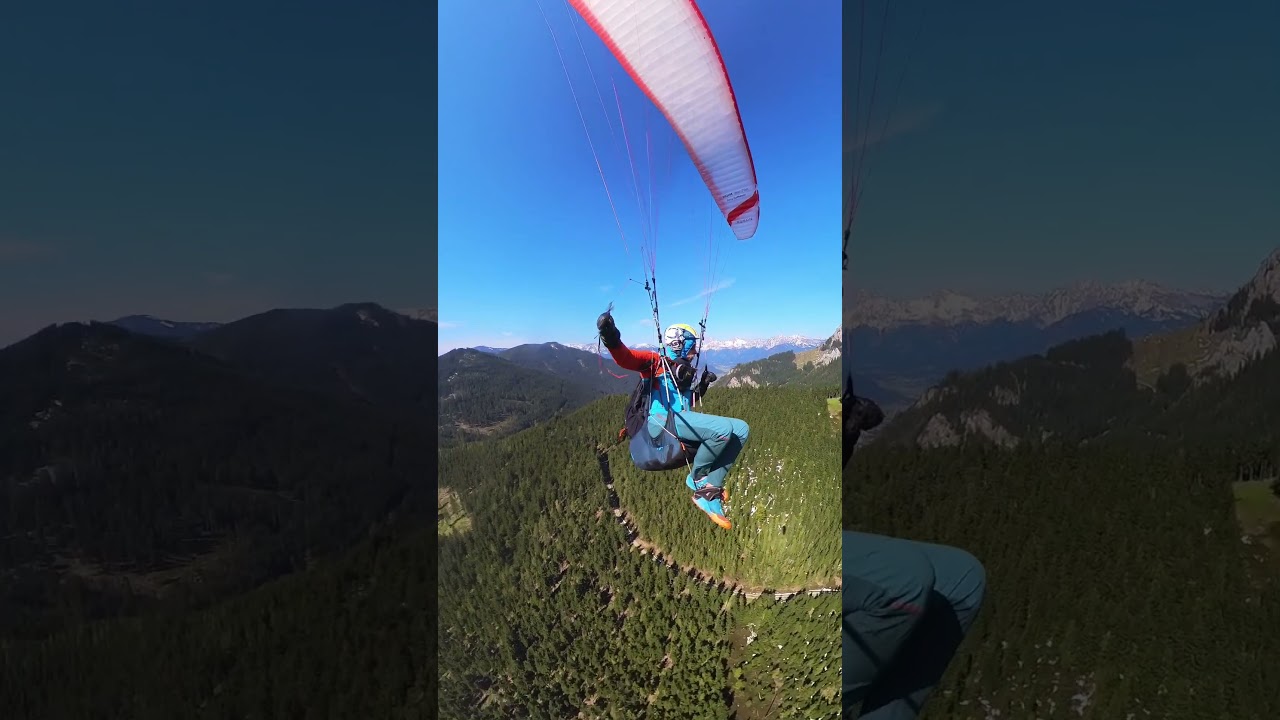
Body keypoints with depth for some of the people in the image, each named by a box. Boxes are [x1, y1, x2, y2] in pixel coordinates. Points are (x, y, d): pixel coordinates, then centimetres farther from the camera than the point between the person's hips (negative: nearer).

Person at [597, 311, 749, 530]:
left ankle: (708, 493, -10)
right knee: (724, 428, -29)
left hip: (682, 428, 8)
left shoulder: (683, 371, 27)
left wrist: (700, 388, 22)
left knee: (740, 429, -2)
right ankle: (697, 478, -5)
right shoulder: (655, 361, 5)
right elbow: (626, 358, -15)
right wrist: (612, 339, -35)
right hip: (662, 423, -8)